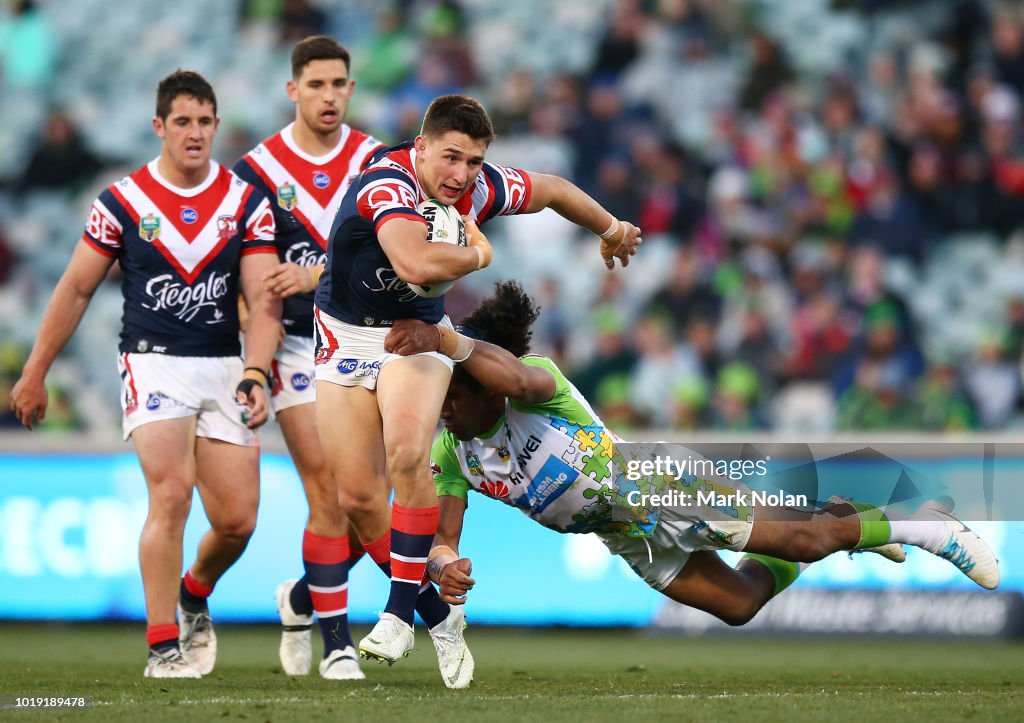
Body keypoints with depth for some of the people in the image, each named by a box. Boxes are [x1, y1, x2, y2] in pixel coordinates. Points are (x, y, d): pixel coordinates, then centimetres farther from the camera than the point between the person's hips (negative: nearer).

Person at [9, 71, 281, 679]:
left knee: (237, 520, 0)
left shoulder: (246, 202, 2)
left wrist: (254, 376, -18)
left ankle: (195, 594, 33)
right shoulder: (123, 201, -2)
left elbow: (263, 299, -3)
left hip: (224, 369, 3)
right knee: (171, 492, -21)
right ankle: (163, 646, -14)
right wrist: (35, 373, 9)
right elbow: (77, 289, 7)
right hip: (153, 362, -2)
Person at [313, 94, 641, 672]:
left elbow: (552, 189, 11)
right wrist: (479, 254, -28)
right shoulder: (387, 185, -29)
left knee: (407, 454, -25)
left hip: (417, 332, 2)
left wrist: (611, 227, 26)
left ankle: (401, 613, -19)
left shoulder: (482, 189, -11)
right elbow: (417, 264, -47)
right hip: (348, 335, -2)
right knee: (358, 496, -6)